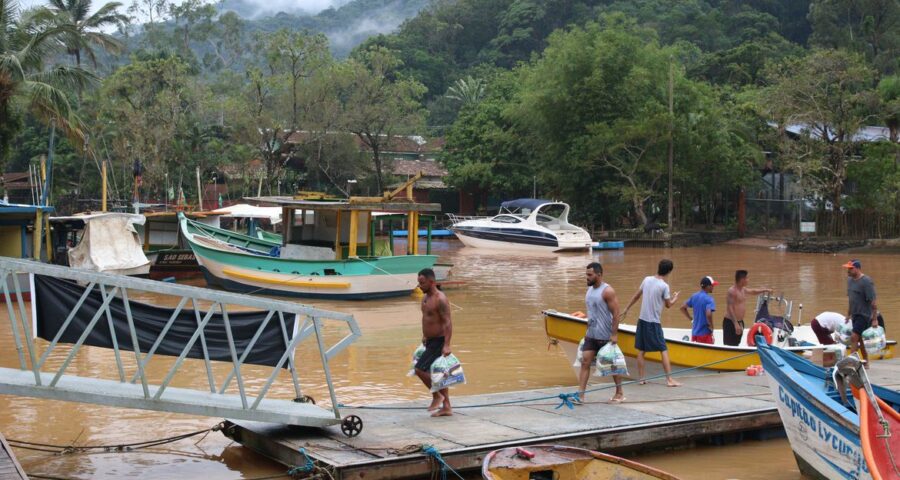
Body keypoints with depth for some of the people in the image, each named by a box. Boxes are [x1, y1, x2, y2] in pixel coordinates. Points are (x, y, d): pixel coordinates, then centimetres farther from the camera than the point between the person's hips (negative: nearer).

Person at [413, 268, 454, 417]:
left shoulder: (440, 299, -19)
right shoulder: (425, 298, 9)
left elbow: (448, 323, -23)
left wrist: (447, 345, -29)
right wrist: (425, 336, 25)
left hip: (439, 342, -10)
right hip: (430, 341, 10)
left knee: (420, 369, -14)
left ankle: (437, 395, 4)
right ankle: (446, 407, 18)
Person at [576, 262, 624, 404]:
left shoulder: (607, 291, -15)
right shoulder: (589, 290, 9)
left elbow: (616, 314, -17)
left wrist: (614, 334, -21)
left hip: (605, 336, -7)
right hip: (591, 335, 7)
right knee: (585, 362, -3)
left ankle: (619, 394, 21)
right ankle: (581, 395, -5)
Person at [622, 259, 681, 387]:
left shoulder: (647, 280, 3)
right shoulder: (664, 286, -12)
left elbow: (636, 296, 12)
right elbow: (668, 305, -2)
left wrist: (627, 309, 22)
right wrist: (675, 298, 19)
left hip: (642, 320, 5)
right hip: (654, 323, -5)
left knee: (641, 350, 10)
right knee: (664, 350, 0)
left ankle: (641, 378, 12)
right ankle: (669, 379, -4)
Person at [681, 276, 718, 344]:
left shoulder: (694, 296, 8)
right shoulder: (709, 299, -14)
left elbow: (683, 308, 15)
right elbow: (708, 314, -28)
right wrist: (711, 328, -13)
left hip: (694, 332, 7)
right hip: (705, 333, -7)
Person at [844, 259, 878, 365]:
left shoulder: (866, 282, -17)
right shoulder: (850, 280, 8)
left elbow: (873, 302, -17)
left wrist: (875, 319, -17)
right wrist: (848, 315, 21)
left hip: (864, 315, -8)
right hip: (855, 315, 8)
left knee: (854, 337, -16)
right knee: (860, 339, 13)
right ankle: (865, 363, 23)